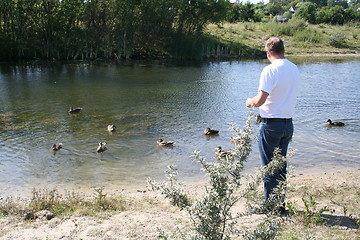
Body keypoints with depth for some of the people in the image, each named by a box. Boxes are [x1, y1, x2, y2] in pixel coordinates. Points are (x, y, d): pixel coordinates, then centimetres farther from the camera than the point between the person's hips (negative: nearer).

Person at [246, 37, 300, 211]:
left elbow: (260, 100, -22)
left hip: (271, 124, -7)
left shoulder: (270, 70, -16)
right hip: (288, 123, 7)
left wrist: (250, 102, -1)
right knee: (281, 165, 17)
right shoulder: (295, 69, 7)